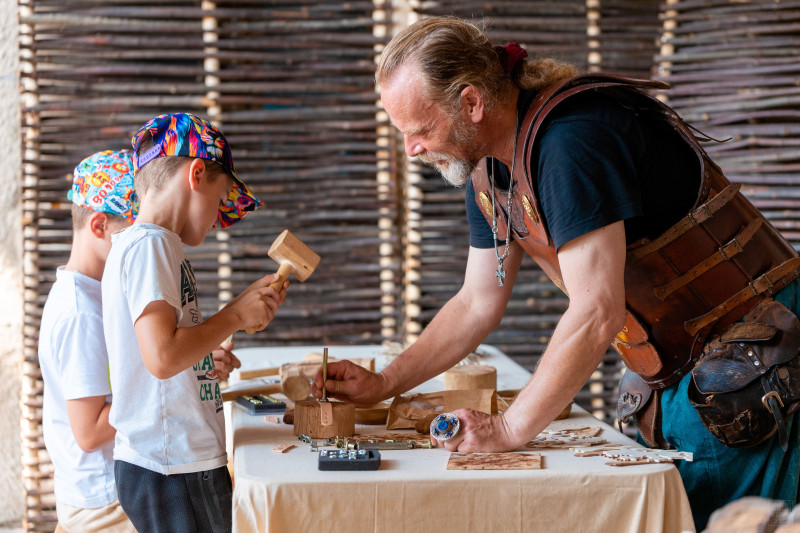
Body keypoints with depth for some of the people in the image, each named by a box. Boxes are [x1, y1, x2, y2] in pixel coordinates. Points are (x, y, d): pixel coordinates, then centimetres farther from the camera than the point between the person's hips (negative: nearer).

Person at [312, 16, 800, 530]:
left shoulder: (570, 140, -25)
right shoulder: (487, 168, 5)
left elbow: (596, 315, -29)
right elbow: (477, 305, 15)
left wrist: (508, 429, -22)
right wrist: (382, 385, 7)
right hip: (675, 374, 9)